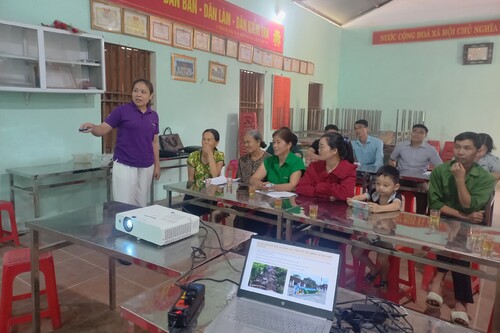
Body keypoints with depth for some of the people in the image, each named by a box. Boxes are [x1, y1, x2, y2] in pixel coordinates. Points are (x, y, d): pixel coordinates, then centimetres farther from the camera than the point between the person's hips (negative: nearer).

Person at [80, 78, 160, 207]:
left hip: (146, 167, 5)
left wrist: (157, 165, 11)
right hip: (125, 165, -4)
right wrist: (92, 127, -33)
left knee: (141, 205, 11)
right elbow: (102, 130, -10)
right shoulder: (122, 110, -6)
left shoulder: (154, 116, 8)